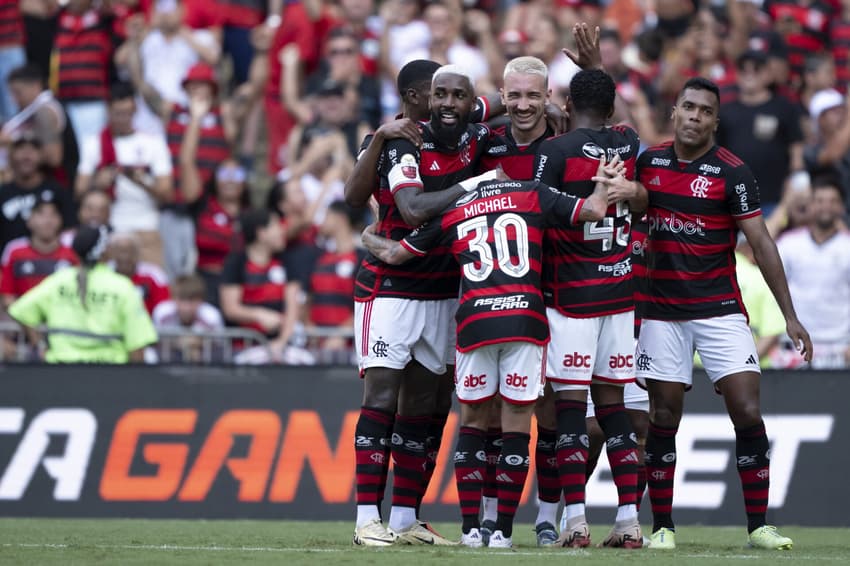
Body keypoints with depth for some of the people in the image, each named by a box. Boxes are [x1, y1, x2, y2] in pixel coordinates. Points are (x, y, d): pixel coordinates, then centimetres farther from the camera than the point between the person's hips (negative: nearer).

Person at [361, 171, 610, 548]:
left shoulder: (449, 209, 16)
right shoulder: (530, 195, 12)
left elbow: (394, 254, 21)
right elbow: (594, 210, 7)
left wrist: (368, 239, 42)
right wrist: (605, 180, 28)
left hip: (475, 321, 1)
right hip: (525, 318, -1)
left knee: (473, 422, 14)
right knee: (516, 427, 5)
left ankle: (471, 527, 8)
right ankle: (503, 531, 3)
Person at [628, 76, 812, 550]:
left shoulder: (732, 172, -6)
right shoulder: (648, 163, 4)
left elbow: (761, 242, -6)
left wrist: (790, 315, -9)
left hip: (720, 310, -2)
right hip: (663, 311, 2)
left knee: (748, 411, -10)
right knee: (664, 417, 1)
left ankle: (758, 525, -3)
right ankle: (662, 526, 10)